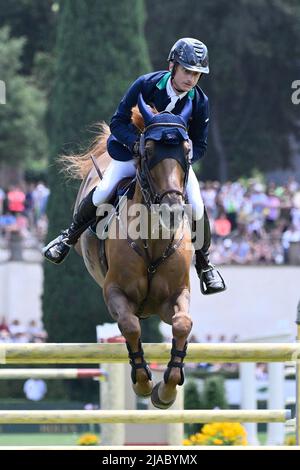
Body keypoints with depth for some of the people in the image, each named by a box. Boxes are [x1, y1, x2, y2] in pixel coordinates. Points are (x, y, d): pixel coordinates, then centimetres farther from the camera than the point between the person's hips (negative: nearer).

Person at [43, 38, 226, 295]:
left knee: (196, 206, -17)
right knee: (103, 191, -21)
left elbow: (199, 145, -7)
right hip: (135, 150, -1)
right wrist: (138, 144, -35)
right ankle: (69, 237, 5)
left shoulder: (200, 102, -17)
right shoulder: (146, 85, -23)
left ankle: (204, 265, 7)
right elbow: (118, 122, -16)